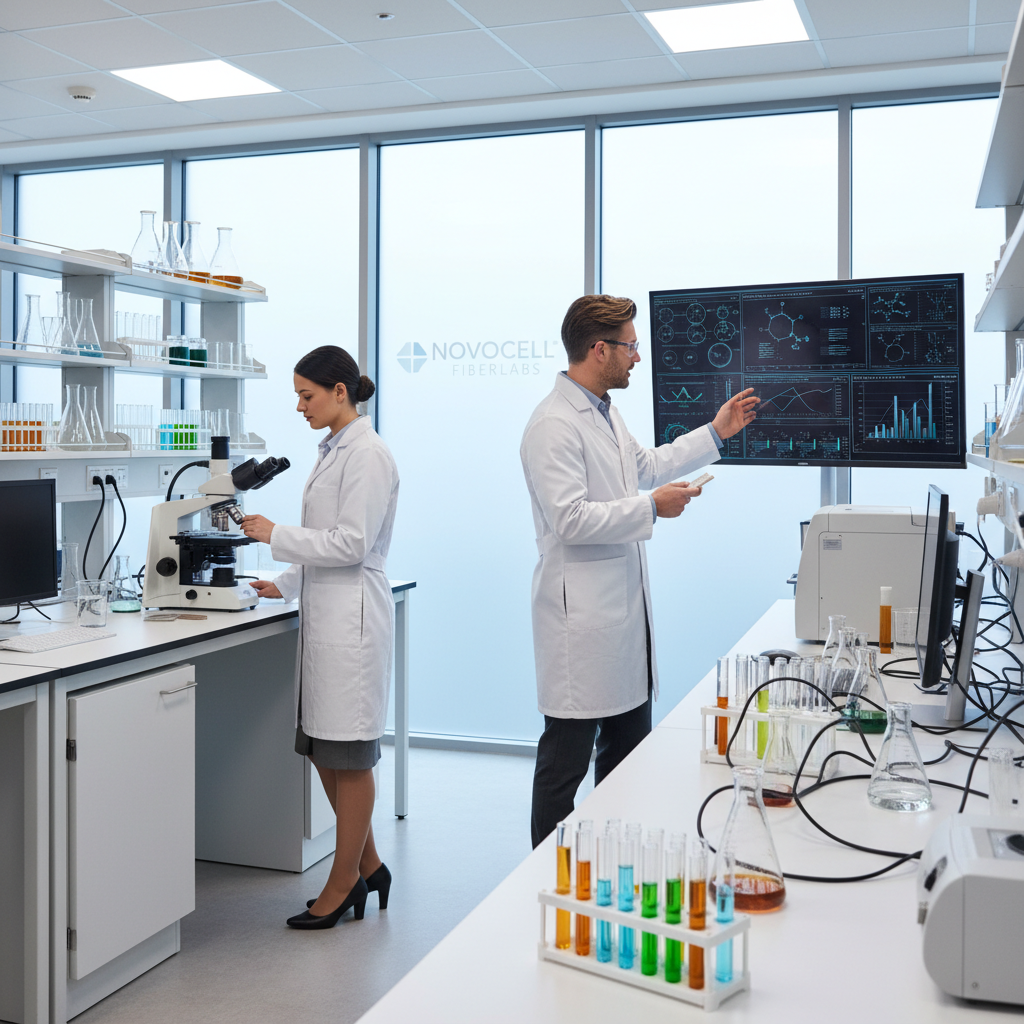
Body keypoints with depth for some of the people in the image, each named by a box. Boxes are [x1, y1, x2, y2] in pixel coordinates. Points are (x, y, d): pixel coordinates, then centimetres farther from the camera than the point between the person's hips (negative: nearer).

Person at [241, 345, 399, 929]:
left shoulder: (367, 454, -13)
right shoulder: (335, 450, 16)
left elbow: (351, 543, -18)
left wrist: (276, 535, -12)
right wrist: (284, 585, 16)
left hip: (351, 617, -10)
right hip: (325, 614, 10)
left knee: (348, 754, 1)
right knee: (322, 747, 14)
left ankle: (344, 883, 14)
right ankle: (367, 865, 27)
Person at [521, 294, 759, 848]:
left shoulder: (604, 411, 15)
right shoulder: (554, 424, -17)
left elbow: (645, 465, 30)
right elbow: (570, 520, -24)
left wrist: (715, 433, 30)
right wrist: (651, 508, -19)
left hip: (624, 604, 10)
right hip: (582, 614, -10)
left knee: (630, 740, 17)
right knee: (568, 751, -2)